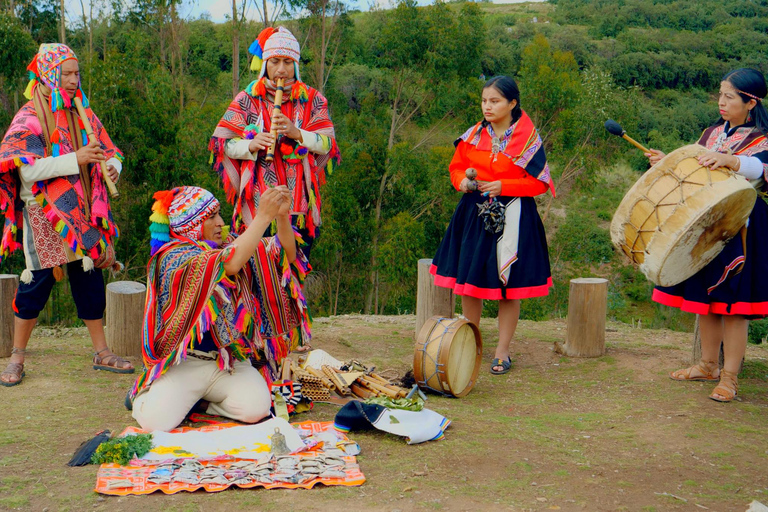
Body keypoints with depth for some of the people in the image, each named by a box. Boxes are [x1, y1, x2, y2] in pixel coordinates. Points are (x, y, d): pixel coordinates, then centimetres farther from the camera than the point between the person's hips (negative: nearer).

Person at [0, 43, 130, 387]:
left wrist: (112, 166, -11)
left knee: (90, 280, 7)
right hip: (45, 217, -5)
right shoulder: (30, 118, -7)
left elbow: (110, 152, 13)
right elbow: (28, 169, -18)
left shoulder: (83, 114, 10)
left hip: (83, 216, 5)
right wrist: (76, 159, -25)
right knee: (37, 284, -1)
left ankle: (101, 353, 16)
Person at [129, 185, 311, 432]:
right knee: (157, 421, -25)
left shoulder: (229, 245, 9)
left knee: (256, 409, -22)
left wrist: (283, 217, -17)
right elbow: (228, 264, -30)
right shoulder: (173, 256, -12)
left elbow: (285, 255, 1)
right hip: (183, 363, -5)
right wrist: (264, 216, -31)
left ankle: (200, 399, 9)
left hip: (230, 360, 5)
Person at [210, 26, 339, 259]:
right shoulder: (247, 99, 5)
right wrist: (251, 145, -19)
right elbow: (221, 142, 0)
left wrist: (297, 133, -19)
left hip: (300, 203, 1)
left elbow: (328, 143, -2)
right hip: (257, 202, -1)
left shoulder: (312, 100, 7)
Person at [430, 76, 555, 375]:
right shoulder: (474, 135, 6)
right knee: (468, 282, 8)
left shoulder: (528, 139, -6)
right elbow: (456, 166, 16)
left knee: (508, 286, 2)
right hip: (474, 215, 4)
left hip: (511, 218, -4)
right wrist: (462, 181, -7)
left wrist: (503, 186, -17)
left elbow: (539, 182, -6)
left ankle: (502, 352, 12)